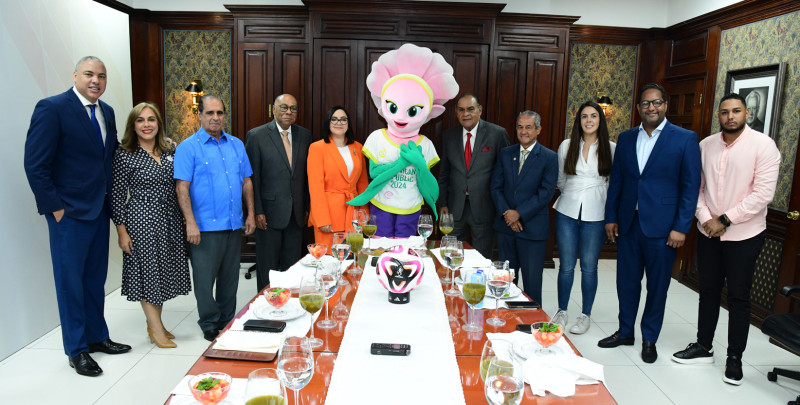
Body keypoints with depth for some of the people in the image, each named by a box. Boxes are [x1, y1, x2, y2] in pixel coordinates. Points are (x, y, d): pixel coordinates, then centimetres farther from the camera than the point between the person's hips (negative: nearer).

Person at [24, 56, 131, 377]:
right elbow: (35, 164, -14)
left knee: (96, 277, 16)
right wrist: (55, 208, -14)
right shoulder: (52, 108, -11)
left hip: (100, 209, 7)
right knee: (70, 280, 5)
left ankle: (97, 336, 31)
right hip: (69, 212, -6)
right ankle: (76, 349, 19)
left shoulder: (106, 112, 9)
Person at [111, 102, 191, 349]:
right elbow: (117, 196, -6)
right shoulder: (124, 155, -6)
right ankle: (157, 330, 13)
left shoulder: (170, 153, 7)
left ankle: (155, 323, 28)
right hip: (141, 221, -5)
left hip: (170, 221, 5)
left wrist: (184, 221, 10)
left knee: (165, 271, 12)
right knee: (147, 271, 2)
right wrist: (122, 231, -9)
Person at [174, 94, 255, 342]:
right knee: (205, 279, 4)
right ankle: (210, 326, 21)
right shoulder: (188, 147, -4)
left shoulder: (236, 145, 11)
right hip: (205, 227, -5)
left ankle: (227, 323, 29)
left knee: (230, 277, 14)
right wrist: (190, 223, -16)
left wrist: (250, 214, 8)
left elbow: (246, 182, 14)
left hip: (234, 225, 5)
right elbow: (182, 188, -9)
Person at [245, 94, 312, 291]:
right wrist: (257, 211, -10)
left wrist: (307, 207, 7)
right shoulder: (256, 135, -3)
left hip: (297, 213, 4)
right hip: (269, 212, -3)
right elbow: (252, 177, -5)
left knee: (292, 266, 11)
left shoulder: (304, 135, 8)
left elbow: (307, 175, 10)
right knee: (268, 268, 6)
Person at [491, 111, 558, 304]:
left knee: (532, 280, 5)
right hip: (505, 224, 4)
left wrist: (519, 213, -15)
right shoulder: (505, 153, 8)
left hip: (532, 228, -4)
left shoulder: (549, 157, -4)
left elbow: (546, 193, -11)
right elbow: (496, 186, 5)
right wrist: (506, 213, -8)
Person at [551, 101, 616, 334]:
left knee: (589, 267, 7)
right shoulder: (567, 146, 3)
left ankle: (585, 315, 22)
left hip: (595, 214, -1)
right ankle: (562, 312, 23)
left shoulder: (611, 149, -1)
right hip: (567, 212, 1)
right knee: (566, 266, 7)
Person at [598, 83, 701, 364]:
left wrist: (681, 227, -11)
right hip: (628, 223, 4)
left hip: (661, 226, -3)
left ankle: (649, 339, 25)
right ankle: (625, 332, 29)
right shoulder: (626, 138, 8)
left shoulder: (685, 139, -4)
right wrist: (611, 217, 6)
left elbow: (691, 185, -6)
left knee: (657, 285, 9)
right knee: (627, 281, 12)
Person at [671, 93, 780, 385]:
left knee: (738, 297, 6)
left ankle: (735, 358, 20)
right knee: (708, 291, 14)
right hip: (708, 233, 4)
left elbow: (763, 193, -15)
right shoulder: (706, 146, 4)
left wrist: (725, 220, -16)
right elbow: (696, 187, 5)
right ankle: (703, 347, 28)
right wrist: (705, 218, -9)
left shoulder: (763, 145, -9)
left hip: (744, 235, -4)